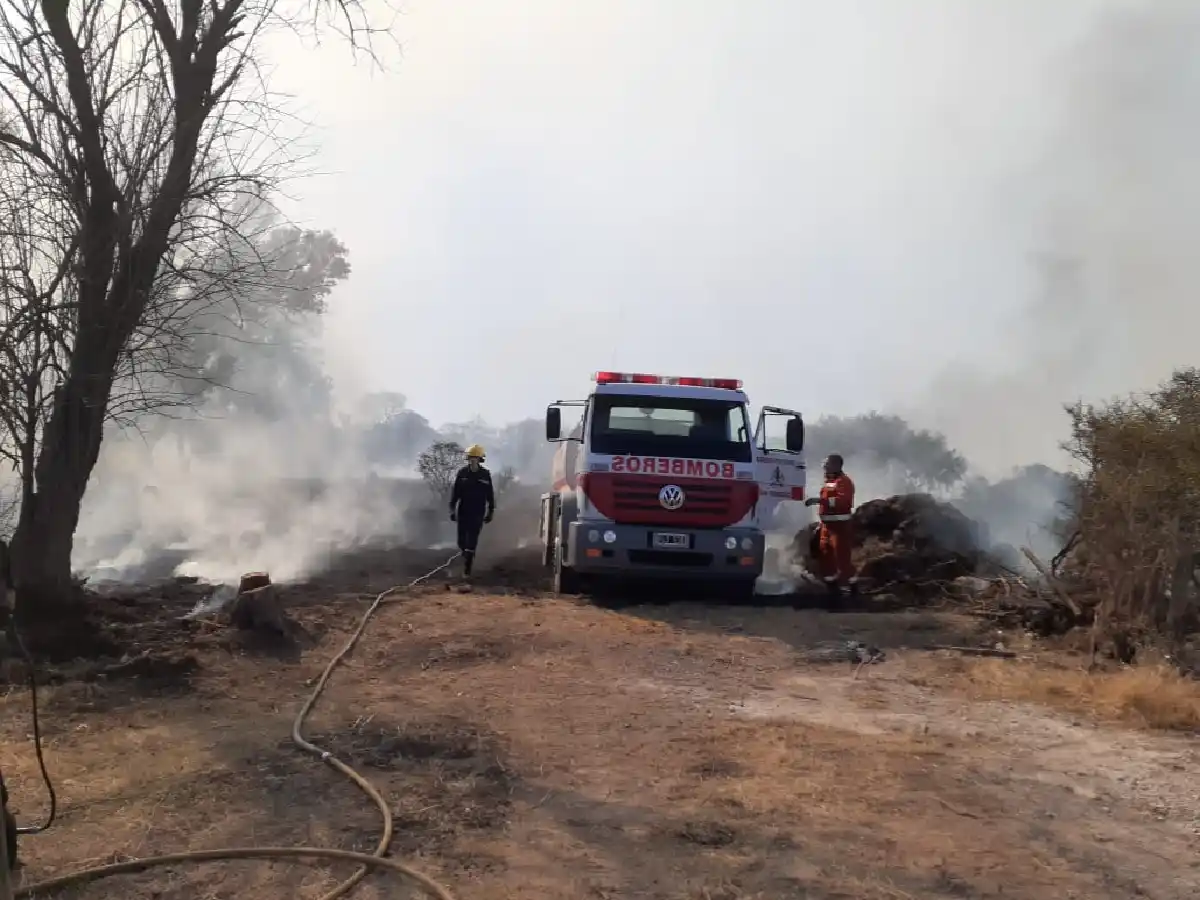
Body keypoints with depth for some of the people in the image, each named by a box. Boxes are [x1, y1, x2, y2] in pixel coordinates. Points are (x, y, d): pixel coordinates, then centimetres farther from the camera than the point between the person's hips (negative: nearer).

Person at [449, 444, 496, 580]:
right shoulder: (462, 473, -3)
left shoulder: (485, 475, -3)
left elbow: (490, 495, 3)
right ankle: (466, 557, 38)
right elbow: (455, 492, 0)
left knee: (472, 542, -6)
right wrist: (452, 510, -3)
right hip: (463, 512, 2)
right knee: (462, 541, 9)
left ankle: (467, 569, -4)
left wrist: (491, 511, 3)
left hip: (477, 514, -2)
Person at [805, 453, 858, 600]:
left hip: (840, 525, -10)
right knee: (824, 556, 10)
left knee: (842, 558, -8)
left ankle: (854, 589, 6)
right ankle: (834, 589, 19)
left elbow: (842, 501, -30)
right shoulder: (828, 481, 17)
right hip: (827, 525, 10)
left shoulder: (844, 481, -13)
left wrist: (820, 500, -34)